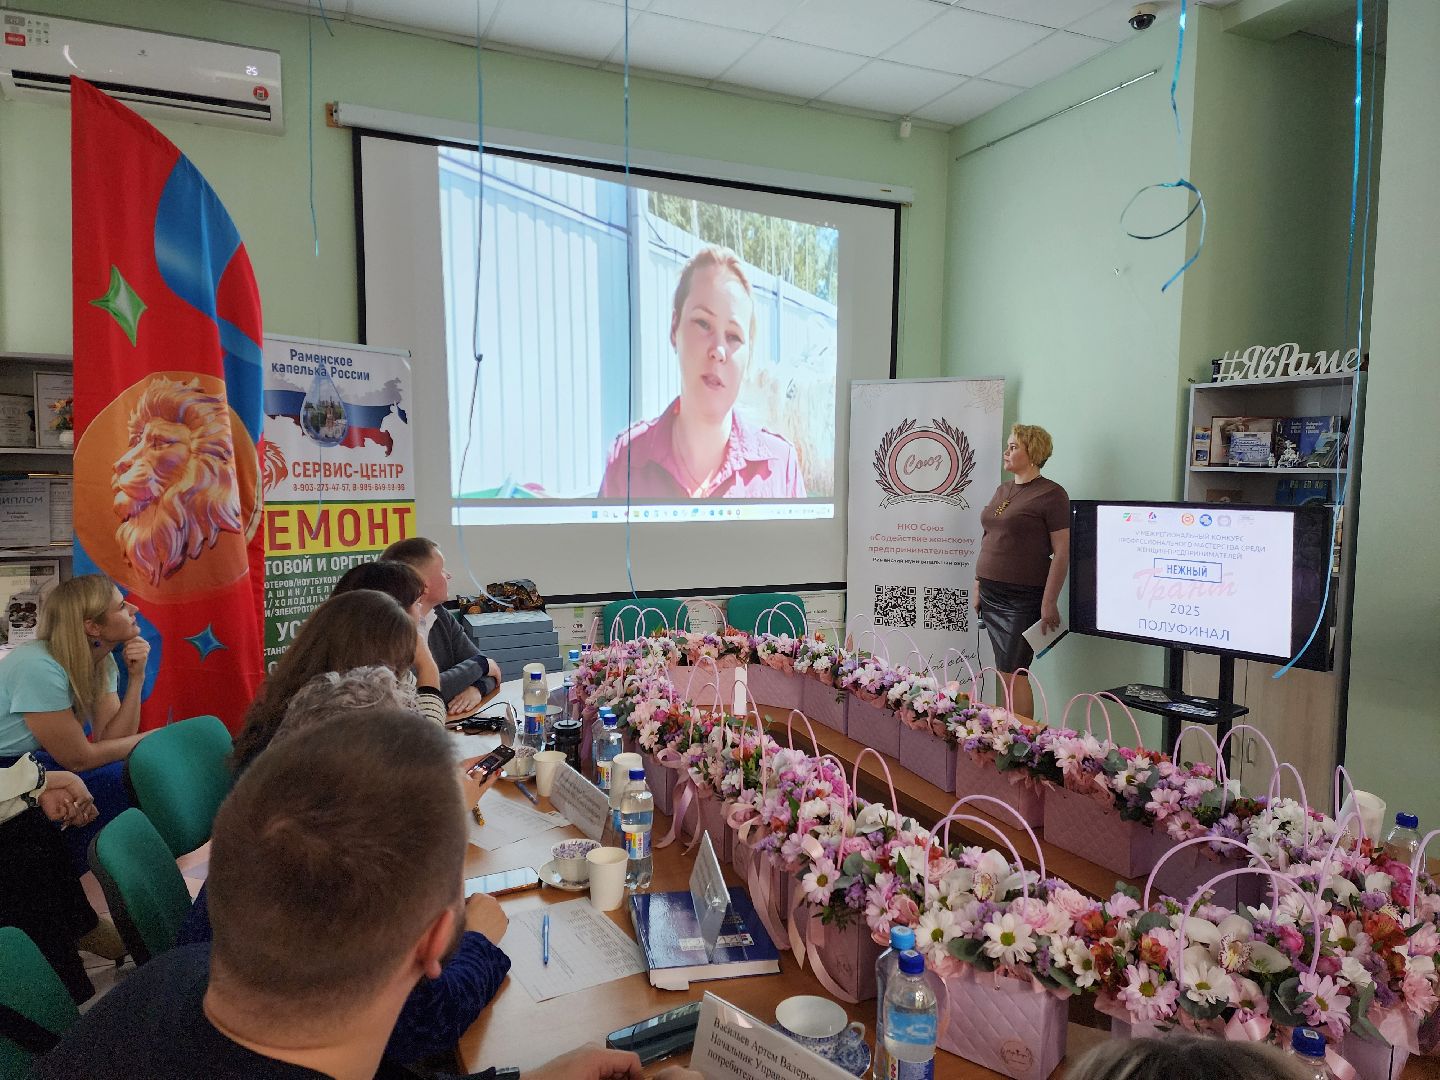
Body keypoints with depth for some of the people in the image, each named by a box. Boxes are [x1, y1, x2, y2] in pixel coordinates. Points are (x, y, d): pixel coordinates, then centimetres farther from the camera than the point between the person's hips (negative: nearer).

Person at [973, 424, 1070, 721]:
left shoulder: (1050, 494, -9)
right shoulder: (1003, 490, 15)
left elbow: (1062, 552, -12)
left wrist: (1049, 602, -16)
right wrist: (978, 587, 17)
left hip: (1024, 598, -7)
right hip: (992, 595, 7)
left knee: (1012, 673, -7)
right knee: (1004, 672, 10)